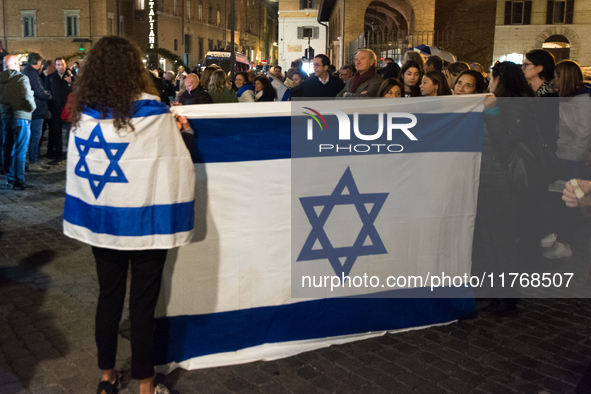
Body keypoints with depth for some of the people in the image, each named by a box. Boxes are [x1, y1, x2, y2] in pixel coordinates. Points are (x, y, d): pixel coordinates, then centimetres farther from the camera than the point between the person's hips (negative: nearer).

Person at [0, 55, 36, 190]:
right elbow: (27, 97, -20)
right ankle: (19, 181, 4)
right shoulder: (21, 78, -12)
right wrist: (32, 108, -2)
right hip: (21, 118, -6)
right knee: (20, 151, 0)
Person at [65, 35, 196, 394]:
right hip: (144, 221, -4)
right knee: (143, 301, 7)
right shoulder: (153, 112, -14)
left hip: (99, 218, 4)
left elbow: (80, 165, 10)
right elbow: (177, 164, -7)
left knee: (109, 296, 17)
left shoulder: (83, 112, -1)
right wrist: (185, 131, 10)